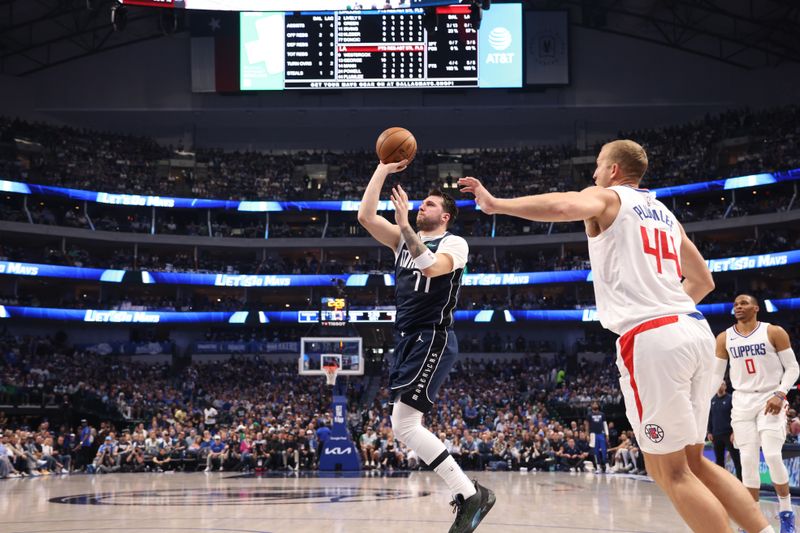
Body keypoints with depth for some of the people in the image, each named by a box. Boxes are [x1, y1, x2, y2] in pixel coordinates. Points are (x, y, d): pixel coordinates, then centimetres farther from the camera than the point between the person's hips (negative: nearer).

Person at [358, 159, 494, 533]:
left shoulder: (454, 243, -4)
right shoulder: (405, 240, 16)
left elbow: (432, 267, -26)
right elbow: (365, 216, 5)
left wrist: (404, 224, -25)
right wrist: (383, 169, 4)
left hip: (433, 340, -8)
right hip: (408, 340, 8)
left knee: (403, 425, -17)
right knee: (407, 425, 6)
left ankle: (470, 494, -14)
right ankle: (468, 495, 9)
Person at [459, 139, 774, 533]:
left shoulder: (607, 198, 6)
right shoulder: (664, 214, 27)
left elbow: (562, 206, -17)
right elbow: (703, 281, 32)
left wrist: (495, 204, -10)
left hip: (649, 337, -8)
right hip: (694, 330, 8)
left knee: (671, 471, -2)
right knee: (692, 461, 17)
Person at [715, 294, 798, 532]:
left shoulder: (774, 332, -5)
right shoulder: (724, 339, 5)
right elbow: (716, 374, 11)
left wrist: (780, 393, -17)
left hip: (770, 399, -3)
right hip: (742, 401, 3)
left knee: (772, 456, -15)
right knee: (748, 460, -3)